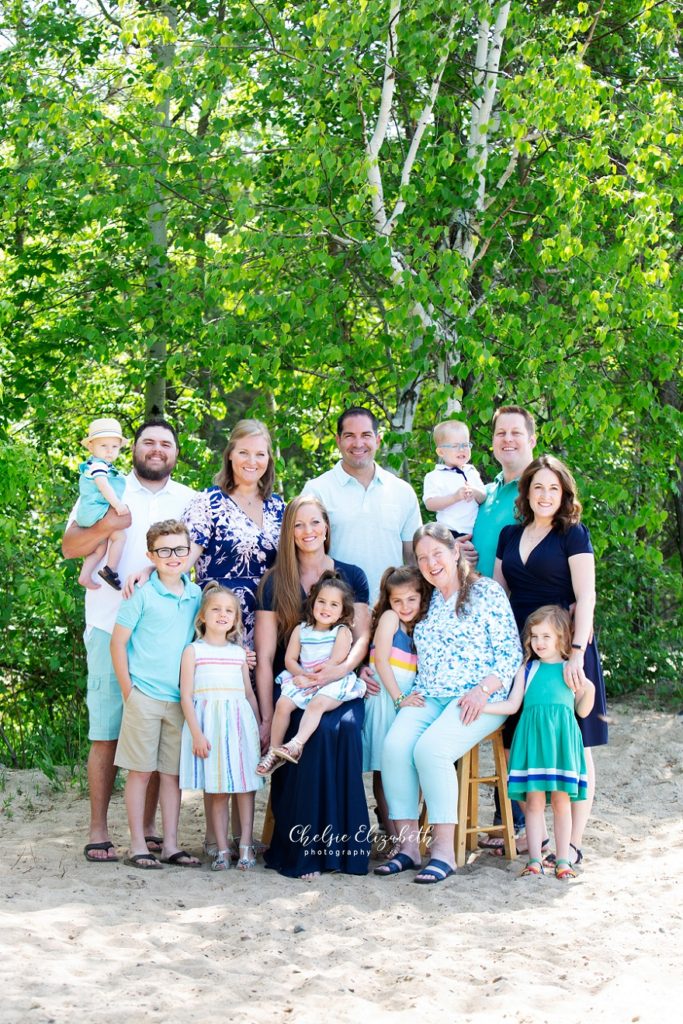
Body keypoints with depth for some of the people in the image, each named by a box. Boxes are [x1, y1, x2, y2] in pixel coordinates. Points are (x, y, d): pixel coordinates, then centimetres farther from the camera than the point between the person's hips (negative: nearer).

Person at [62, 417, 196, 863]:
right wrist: (105, 527, -17)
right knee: (107, 733, -2)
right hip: (112, 628, -2)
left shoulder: (190, 500, 13)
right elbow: (70, 546, 0)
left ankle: (148, 827, 12)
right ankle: (98, 831, 4)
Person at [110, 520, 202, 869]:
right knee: (141, 771, 1)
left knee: (173, 772, 8)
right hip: (144, 696, -4)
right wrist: (128, 691, -7)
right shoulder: (142, 595, -6)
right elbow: (118, 643, -4)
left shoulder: (196, 595, 7)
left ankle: (170, 845, 15)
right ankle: (137, 846, 7)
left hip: (180, 699, 4)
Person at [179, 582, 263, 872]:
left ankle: (246, 846, 4)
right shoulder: (193, 651, 2)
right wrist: (196, 733, -11)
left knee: (245, 785, 0)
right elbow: (186, 695, -3)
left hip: (239, 721, 3)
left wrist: (259, 727, 13)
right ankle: (222, 849, 6)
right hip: (208, 721, -3)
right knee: (215, 789, 0)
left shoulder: (238, 652, 14)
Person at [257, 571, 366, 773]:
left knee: (317, 703, -33)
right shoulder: (301, 630, 10)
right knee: (283, 703, -19)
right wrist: (302, 675, -12)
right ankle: (274, 751, -14)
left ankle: (296, 745, -45)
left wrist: (311, 678, -15)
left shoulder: (342, 631, -2)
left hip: (333, 683, -4)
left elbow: (335, 662, -12)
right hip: (304, 681, 4)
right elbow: (290, 660, 8)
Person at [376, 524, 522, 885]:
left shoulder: (486, 592, 1)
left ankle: (444, 850, -25)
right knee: (394, 745, -24)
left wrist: (482, 690, -17)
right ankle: (408, 845, -19)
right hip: (427, 698, 5)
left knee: (430, 748, -31)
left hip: (477, 701, -5)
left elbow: (511, 654, -4)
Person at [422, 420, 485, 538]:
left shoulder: (472, 473, 13)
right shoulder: (435, 476, -5)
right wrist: (455, 497, -24)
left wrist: (475, 492, -11)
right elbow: (430, 504, -15)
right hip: (450, 533, -5)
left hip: (473, 533, 5)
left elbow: (483, 499, 12)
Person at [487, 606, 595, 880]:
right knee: (534, 800, -2)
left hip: (561, 735, -1)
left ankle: (563, 860, 8)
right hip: (532, 736, 1)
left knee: (561, 800, 0)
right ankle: (535, 859, 4)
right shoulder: (527, 670, 13)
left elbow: (582, 711, 12)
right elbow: (512, 705, 10)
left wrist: (589, 691, -6)